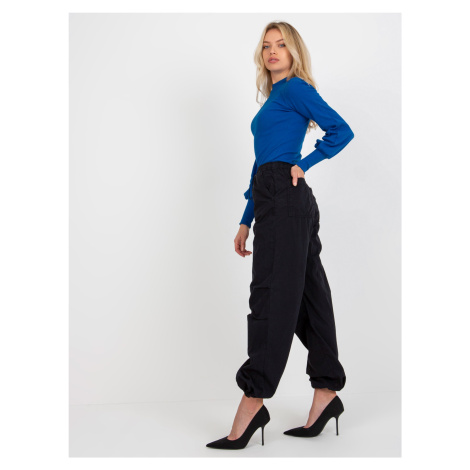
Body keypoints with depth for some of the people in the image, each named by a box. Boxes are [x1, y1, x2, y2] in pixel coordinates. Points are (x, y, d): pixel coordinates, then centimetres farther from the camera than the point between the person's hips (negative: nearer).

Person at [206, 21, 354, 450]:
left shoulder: (295, 87, 0)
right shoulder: (274, 99, 26)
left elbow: (342, 130, -9)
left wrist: (302, 165, -7)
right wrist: (247, 221, 21)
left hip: (285, 198, -9)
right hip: (274, 202, 9)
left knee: (272, 295, -11)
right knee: (307, 295, 8)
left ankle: (253, 402, -8)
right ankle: (326, 394, 14)